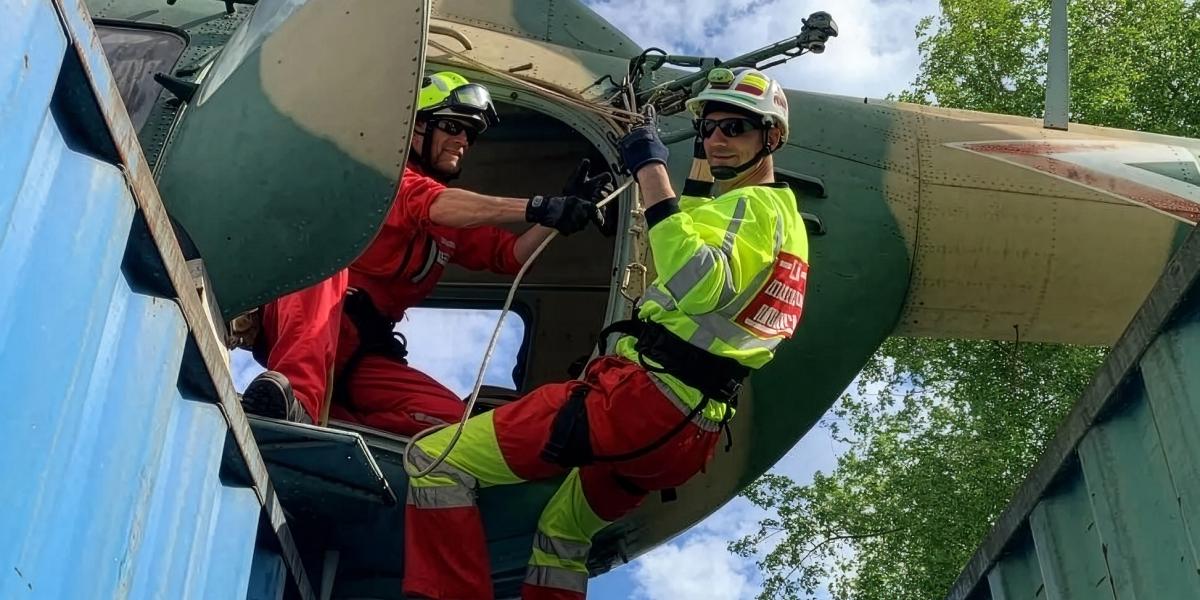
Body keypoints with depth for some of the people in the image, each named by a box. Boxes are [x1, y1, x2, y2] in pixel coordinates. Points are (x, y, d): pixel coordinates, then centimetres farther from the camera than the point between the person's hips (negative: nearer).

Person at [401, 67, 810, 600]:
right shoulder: (787, 217, 23)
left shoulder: (752, 206, -8)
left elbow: (696, 285, -27)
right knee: (560, 531, 30)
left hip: (642, 398, -10)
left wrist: (651, 171, -23)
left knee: (436, 458, -9)